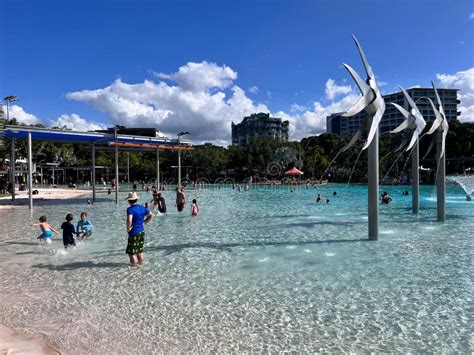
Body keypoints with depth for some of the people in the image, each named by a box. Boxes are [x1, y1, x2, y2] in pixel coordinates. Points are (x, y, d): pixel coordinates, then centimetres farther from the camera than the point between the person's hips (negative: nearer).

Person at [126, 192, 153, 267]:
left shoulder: (130, 209, -17)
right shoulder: (142, 208, 3)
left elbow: (129, 220, -31)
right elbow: (151, 215, 11)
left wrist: (128, 229, -17)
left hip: (134, 232, -7)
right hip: (142, 231, 7)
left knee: (131, 251, 7)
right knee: (140, 249, 21)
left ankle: (134, 264, 12)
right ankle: (141, 262, 29)